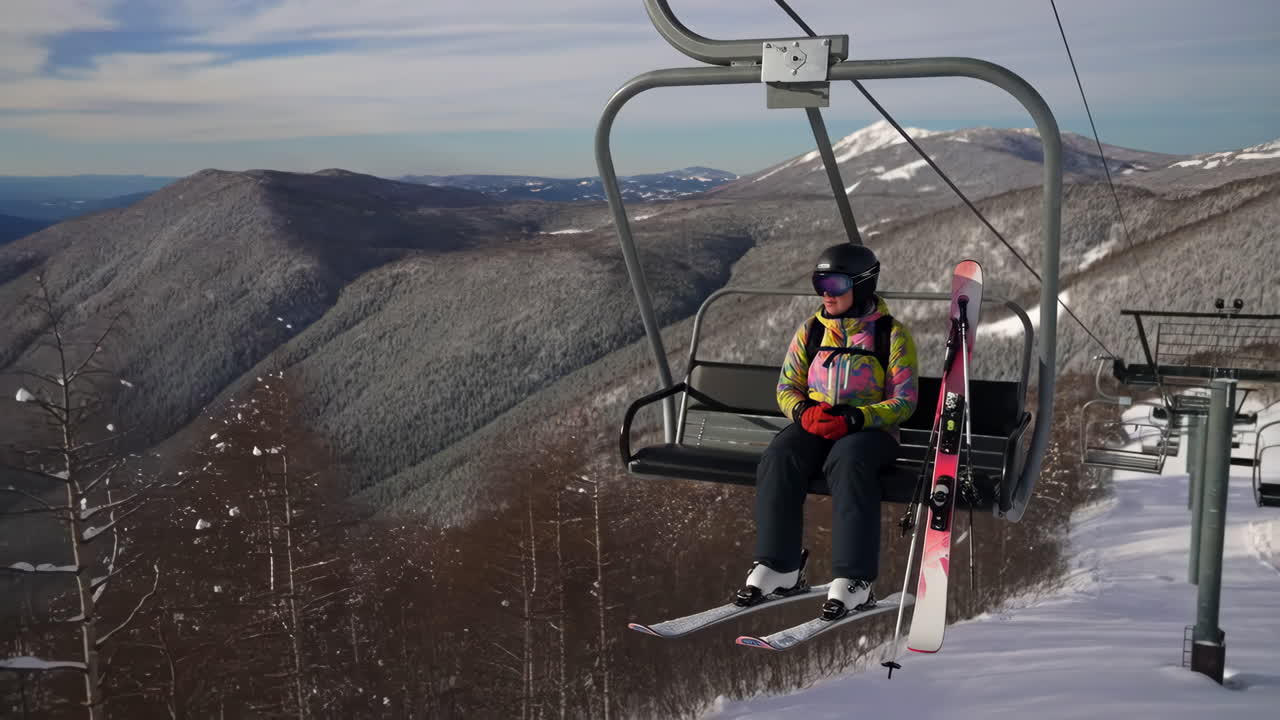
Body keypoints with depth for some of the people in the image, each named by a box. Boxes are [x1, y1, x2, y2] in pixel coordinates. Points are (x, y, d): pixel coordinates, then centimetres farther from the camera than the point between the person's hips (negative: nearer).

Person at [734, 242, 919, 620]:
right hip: (813, 426, 4)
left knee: (847, 462, -37)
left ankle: (853, 580, -38)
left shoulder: (892, 334, 2)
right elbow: (787, 387, 13)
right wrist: (804, 412, -12)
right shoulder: (811, 330, 14)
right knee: (779, 458, -29)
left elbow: (904, 402, -4)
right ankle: (779, 568, -25)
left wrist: (853, 419, -21)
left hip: (871, 429, -3)